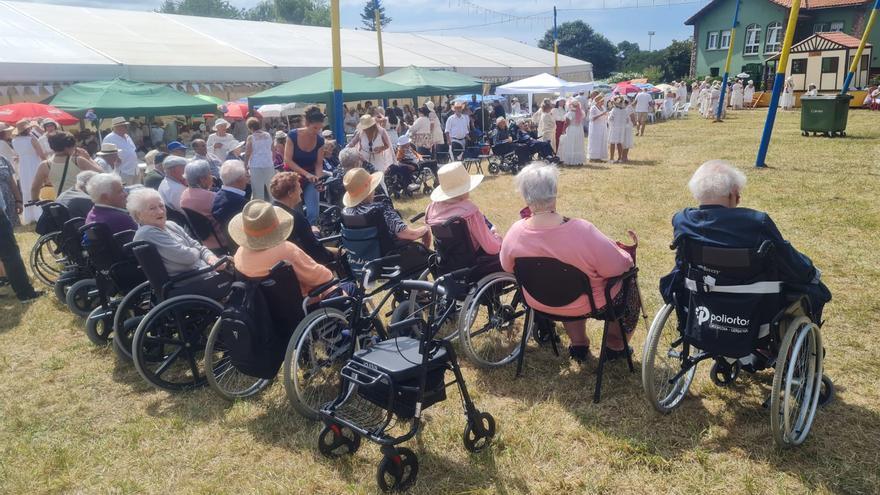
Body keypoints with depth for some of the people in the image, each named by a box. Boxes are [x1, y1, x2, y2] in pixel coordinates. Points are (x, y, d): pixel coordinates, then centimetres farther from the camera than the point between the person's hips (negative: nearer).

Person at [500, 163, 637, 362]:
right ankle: (615, 346, 38)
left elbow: (507, 267, -1)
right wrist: (626, 252, -1)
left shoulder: (515, 233, -19)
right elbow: (619, 267, -23)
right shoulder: (582, 231, -33)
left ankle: (578, 344, 42)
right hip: (587, 306, -4)